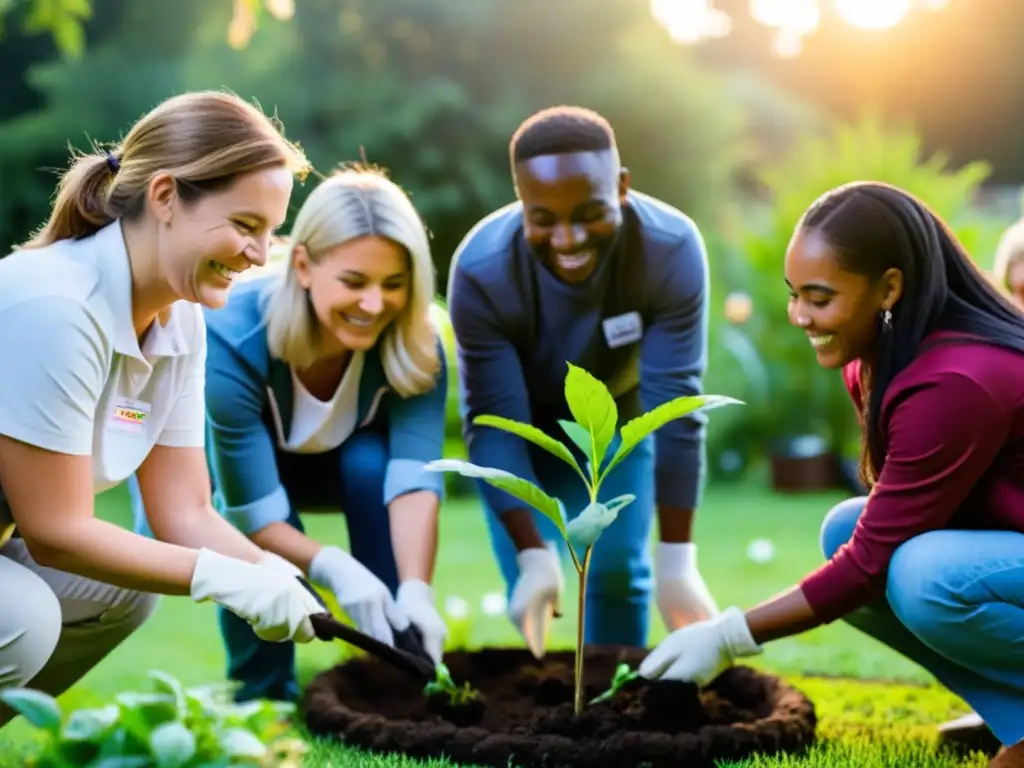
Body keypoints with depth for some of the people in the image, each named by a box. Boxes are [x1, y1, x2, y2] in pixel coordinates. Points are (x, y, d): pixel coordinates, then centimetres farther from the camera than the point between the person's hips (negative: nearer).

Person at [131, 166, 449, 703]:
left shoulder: (414, 342, -28)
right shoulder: (234, 339, -38)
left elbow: (414, 477, -39)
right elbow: (254, 512, -39)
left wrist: (416, 590, -55)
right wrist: (333, 568, -56)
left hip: (321, 459, 2)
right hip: (207, 459, -2)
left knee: (374, 463, -31)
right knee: (253, 536, -33)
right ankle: (264, 697, -9)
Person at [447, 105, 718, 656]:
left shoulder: (671, 250, -34)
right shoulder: (481, 270, -35)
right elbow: (494, 423, -31)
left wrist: (676, 562, -33)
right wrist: (533, 558, -39)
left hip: (618, 417, 1)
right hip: (522, 426, -1)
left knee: (618, 570, -4)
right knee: (532, 581, -9)